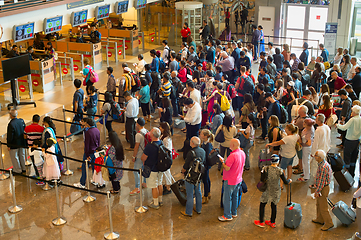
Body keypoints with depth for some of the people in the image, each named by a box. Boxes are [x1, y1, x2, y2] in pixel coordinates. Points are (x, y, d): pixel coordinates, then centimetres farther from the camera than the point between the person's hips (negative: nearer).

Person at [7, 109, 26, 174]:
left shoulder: (11, 124, -26)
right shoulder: (21, 121, -6)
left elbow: (10, 136, -21)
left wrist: (8, 145, -9)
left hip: (14, 144, -7)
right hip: (22, 143, 7)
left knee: (14, 157, 11)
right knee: (22, 155, 22)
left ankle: (18, 170, 22)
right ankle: (23, 168, 37)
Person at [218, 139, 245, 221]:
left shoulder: (232, 155, -28)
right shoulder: (242, 153, 0)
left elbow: (227, 168, -27)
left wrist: (222, 161, -10)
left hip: (230, 181, -9)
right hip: (238, 179, 9)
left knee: (227, 198, 4)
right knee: (235, 197, 21)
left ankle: (227, 216, 13)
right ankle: (234, 213, 34)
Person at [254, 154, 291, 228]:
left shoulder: (265, 169, -14)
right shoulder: (279, 170, -12)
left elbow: (262, 179, -12)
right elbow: (285, 182, -7)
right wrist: (289, 180, 14)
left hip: (267, 191, -1)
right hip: (276, 191, 1)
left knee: (262, 205, 15)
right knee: (274, 206, 16)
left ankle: (261, 222, 22)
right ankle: (272, 222, 29)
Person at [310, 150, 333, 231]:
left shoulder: (323, 167, -30)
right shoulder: (322, 163, 2)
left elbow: (322, 181, -26)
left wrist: (317, 191, -19)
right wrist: (315, 184, 23)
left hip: (323, 188, -10)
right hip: (321, 186, 10)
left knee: (323, 207, 1)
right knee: (318, 204, 23)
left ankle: (328, 223, 14)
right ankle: (320, 219, 38)